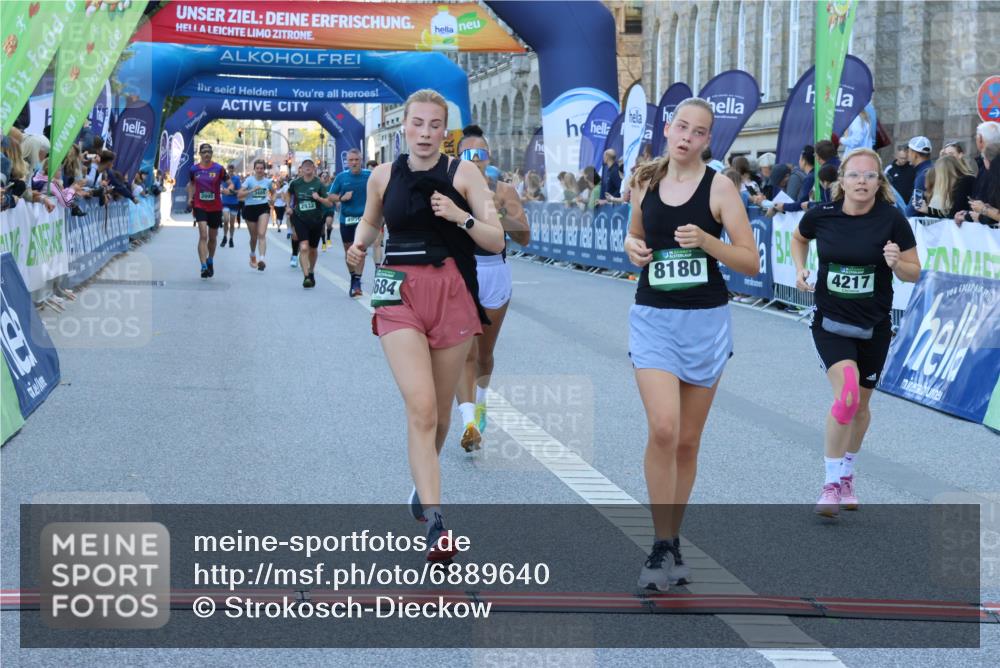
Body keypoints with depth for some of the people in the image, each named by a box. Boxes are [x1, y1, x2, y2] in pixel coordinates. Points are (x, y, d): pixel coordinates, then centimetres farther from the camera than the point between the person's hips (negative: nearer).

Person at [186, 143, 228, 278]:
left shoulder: (219, 169, -4)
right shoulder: (194, 169, 2)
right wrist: (190, 197, 7)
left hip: (215, 207, 1)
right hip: (199, 206, -1)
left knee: (212, 238, 15)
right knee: (203, 235, -16)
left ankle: (210, 261, 39)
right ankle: (204, 267, -21)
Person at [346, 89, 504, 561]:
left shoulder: (463, 173, -1)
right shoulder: (384, 176, 5)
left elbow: (497, 241, -3)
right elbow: (370, 221, 24)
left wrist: (461, 217, -21)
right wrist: (359, 244, 2)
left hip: (453, 293, 0)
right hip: (400, 296, 0)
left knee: (440, 409, 11)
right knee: (421, 407, -16)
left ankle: (424, 480, 42)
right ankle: (435, 524, -20)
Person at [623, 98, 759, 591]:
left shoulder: (718, 186, -4)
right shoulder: (644, 182, 5)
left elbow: (750, 262, -5)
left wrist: (707, 241, -20)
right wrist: (633, 247, 0)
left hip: (706, 322, -1)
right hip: (653, 317, 1)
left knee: (688, 442, 8)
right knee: (663, 430, -17)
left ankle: (671, 542, 23)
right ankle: (661, 548, -9)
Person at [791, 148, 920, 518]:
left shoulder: (892, 219, -12)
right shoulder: (820, 215, -9)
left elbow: (914, 273, -4)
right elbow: (798, 238, 15)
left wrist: (897, 262, -25)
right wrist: (800, 269, -2)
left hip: (874, 327, 2)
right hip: (830, 322, -1)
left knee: (860, 404, 14)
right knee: (847, 393, -22)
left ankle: (846, 477, 38)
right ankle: (831, 484, -11)